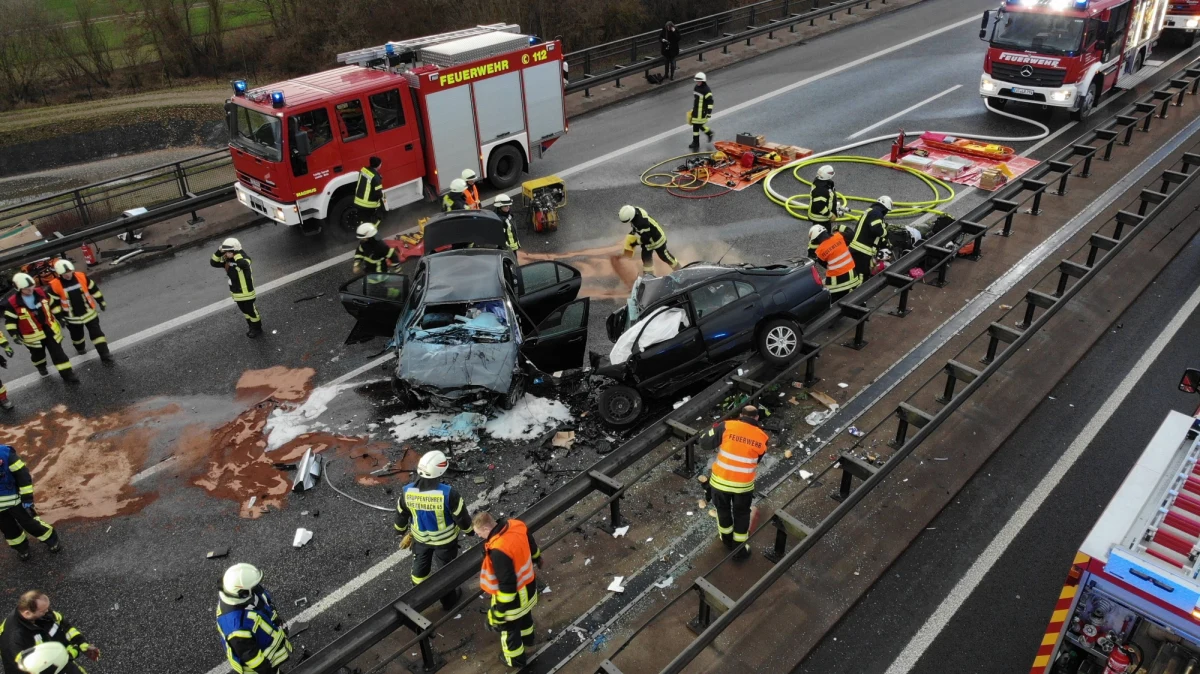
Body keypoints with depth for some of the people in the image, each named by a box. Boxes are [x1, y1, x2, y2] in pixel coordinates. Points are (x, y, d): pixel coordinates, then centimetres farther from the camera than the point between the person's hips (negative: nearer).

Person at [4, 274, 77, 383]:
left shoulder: (40, 293, -8)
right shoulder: (13, 302, -18)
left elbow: (53, 304, 7)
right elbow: (10, 320, -11)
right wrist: (14, 334, -16)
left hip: (50, 330, 1)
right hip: (32, 335, -1)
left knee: (58, 352, 2)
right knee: (38, 353, 22)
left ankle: (67, 374, 6)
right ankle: (41, 367, 52)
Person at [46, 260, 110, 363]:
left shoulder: (81, 277, -12)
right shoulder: (55, 285, -17)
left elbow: (93, 289, 2)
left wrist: (101, 302, 8)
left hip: (89, 312, 0)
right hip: (72, 317, 0)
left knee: (96, 333, -2)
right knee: (77, 335, 22)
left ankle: (104, 354, -1)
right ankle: (80, 348, 50)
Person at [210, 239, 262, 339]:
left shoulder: (243, 260, -26)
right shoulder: (226, 260, -3)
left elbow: (242, 263, -50)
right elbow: (213, 263, -7)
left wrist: (236, 253, -39)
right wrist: (219, 252, -19)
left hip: (246, 292, -7)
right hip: (236, 293, 7)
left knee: (251, 311, 11)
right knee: (245, 311, 23)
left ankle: (257, 328, 32)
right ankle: (252, 327, 43)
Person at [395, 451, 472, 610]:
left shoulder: (407, 491, -23)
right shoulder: (448, 493, -35)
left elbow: (401, 515, -5)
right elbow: (461, 516, -20)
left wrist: (405, 533, 16)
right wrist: (469, 528, 2)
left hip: (420, 537, 3)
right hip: (445, 539, -3)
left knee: (420, 567, 28)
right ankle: (448, 600, 45)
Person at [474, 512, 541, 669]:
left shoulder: (498, 551, -40)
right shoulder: (517, 525, -17)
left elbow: (507, 584, -33)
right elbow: (532, 546, 5)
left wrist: (500, 610, -20)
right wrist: (537, 558, 26)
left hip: (513, 596, -7)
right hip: (528, 586, 7)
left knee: (508, 626, 22)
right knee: (525, 614, 35)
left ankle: (515, 658, 46)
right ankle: (527, 639, 63)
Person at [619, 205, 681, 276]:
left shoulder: (642, 222, -43)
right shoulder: (633, 211, -16)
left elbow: (645, 237, -32)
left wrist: (635, 243, -20)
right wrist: (631, 233, 0)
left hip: (656, 238, -8)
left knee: (663, 255, 9)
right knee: (646, 257, 12)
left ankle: (678, 268, 30)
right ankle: (649, 274, 25)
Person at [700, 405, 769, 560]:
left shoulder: (727, 427, -12)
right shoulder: (762, 437, -4)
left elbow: (704, 443, -10)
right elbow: (757, 459, 9)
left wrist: (716, 430, 9)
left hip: (720, 481, 0)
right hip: (744, 484, 0)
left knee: (723, 509, 26)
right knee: (741, 514, 22)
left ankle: (727, 539, 47)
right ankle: (739, 549, 31)